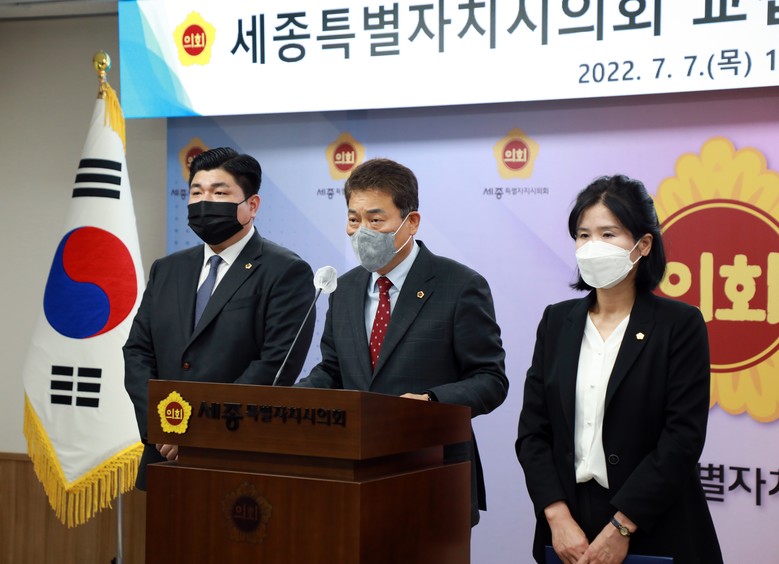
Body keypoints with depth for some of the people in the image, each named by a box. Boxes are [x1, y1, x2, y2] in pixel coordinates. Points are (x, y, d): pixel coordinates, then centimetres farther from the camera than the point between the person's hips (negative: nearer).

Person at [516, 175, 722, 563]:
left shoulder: (680, 324, -5)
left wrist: (620, 528, -16)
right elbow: (532, 430, 2)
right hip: (568, 523, 3)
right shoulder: (557, 321, 6)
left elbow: (683, 437, -11)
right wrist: (558, 517, -10)